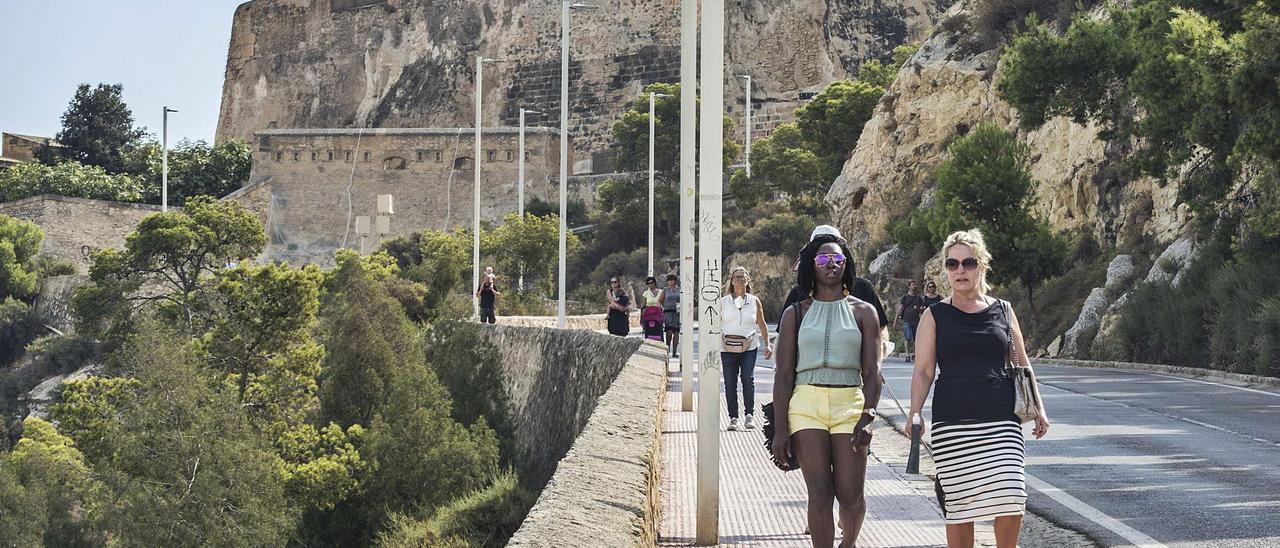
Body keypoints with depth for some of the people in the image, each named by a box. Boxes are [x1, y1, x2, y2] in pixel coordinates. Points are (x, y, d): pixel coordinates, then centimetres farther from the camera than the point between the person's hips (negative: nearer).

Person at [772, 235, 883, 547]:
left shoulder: (863, 312, 10)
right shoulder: (796, 314, 10)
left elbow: (872, 372, 4)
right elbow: (783, 375, 6)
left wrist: (868, 416, -11)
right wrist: (780, 428, -2)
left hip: (850, 404, 0)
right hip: (806, 404, 0)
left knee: (850, 496, -1)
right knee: (820, 495, -7)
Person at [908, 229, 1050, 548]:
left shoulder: (1003, 311, 12)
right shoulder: (935, 316, 7)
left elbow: (1021, 364, 18)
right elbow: (923, 371, 4)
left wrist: (1038, 409, 12)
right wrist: (915, 413, -8)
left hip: (1001, 420, 1)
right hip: (952, 423, -1)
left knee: (1011, 499, -11)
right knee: (959, 504, -1)